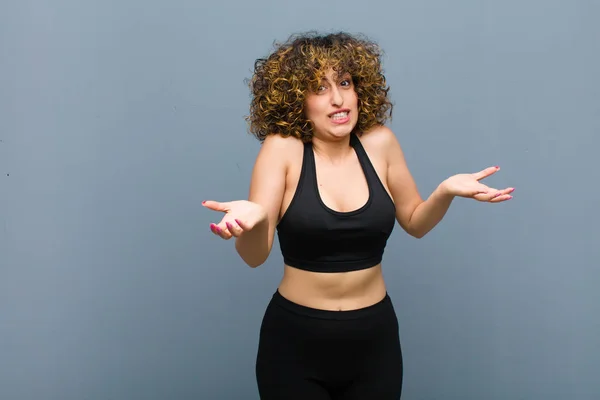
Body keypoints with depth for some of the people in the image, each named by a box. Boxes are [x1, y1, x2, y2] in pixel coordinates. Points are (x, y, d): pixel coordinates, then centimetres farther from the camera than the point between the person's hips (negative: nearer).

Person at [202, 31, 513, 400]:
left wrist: (446, 191, -12)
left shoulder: (379, 142, -4)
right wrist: (253, 219, -40)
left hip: (375, 336, 3)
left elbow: (415, 222, 8)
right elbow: (254, 256, -18)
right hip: (295, 341, -3)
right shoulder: (282, 148, -13)